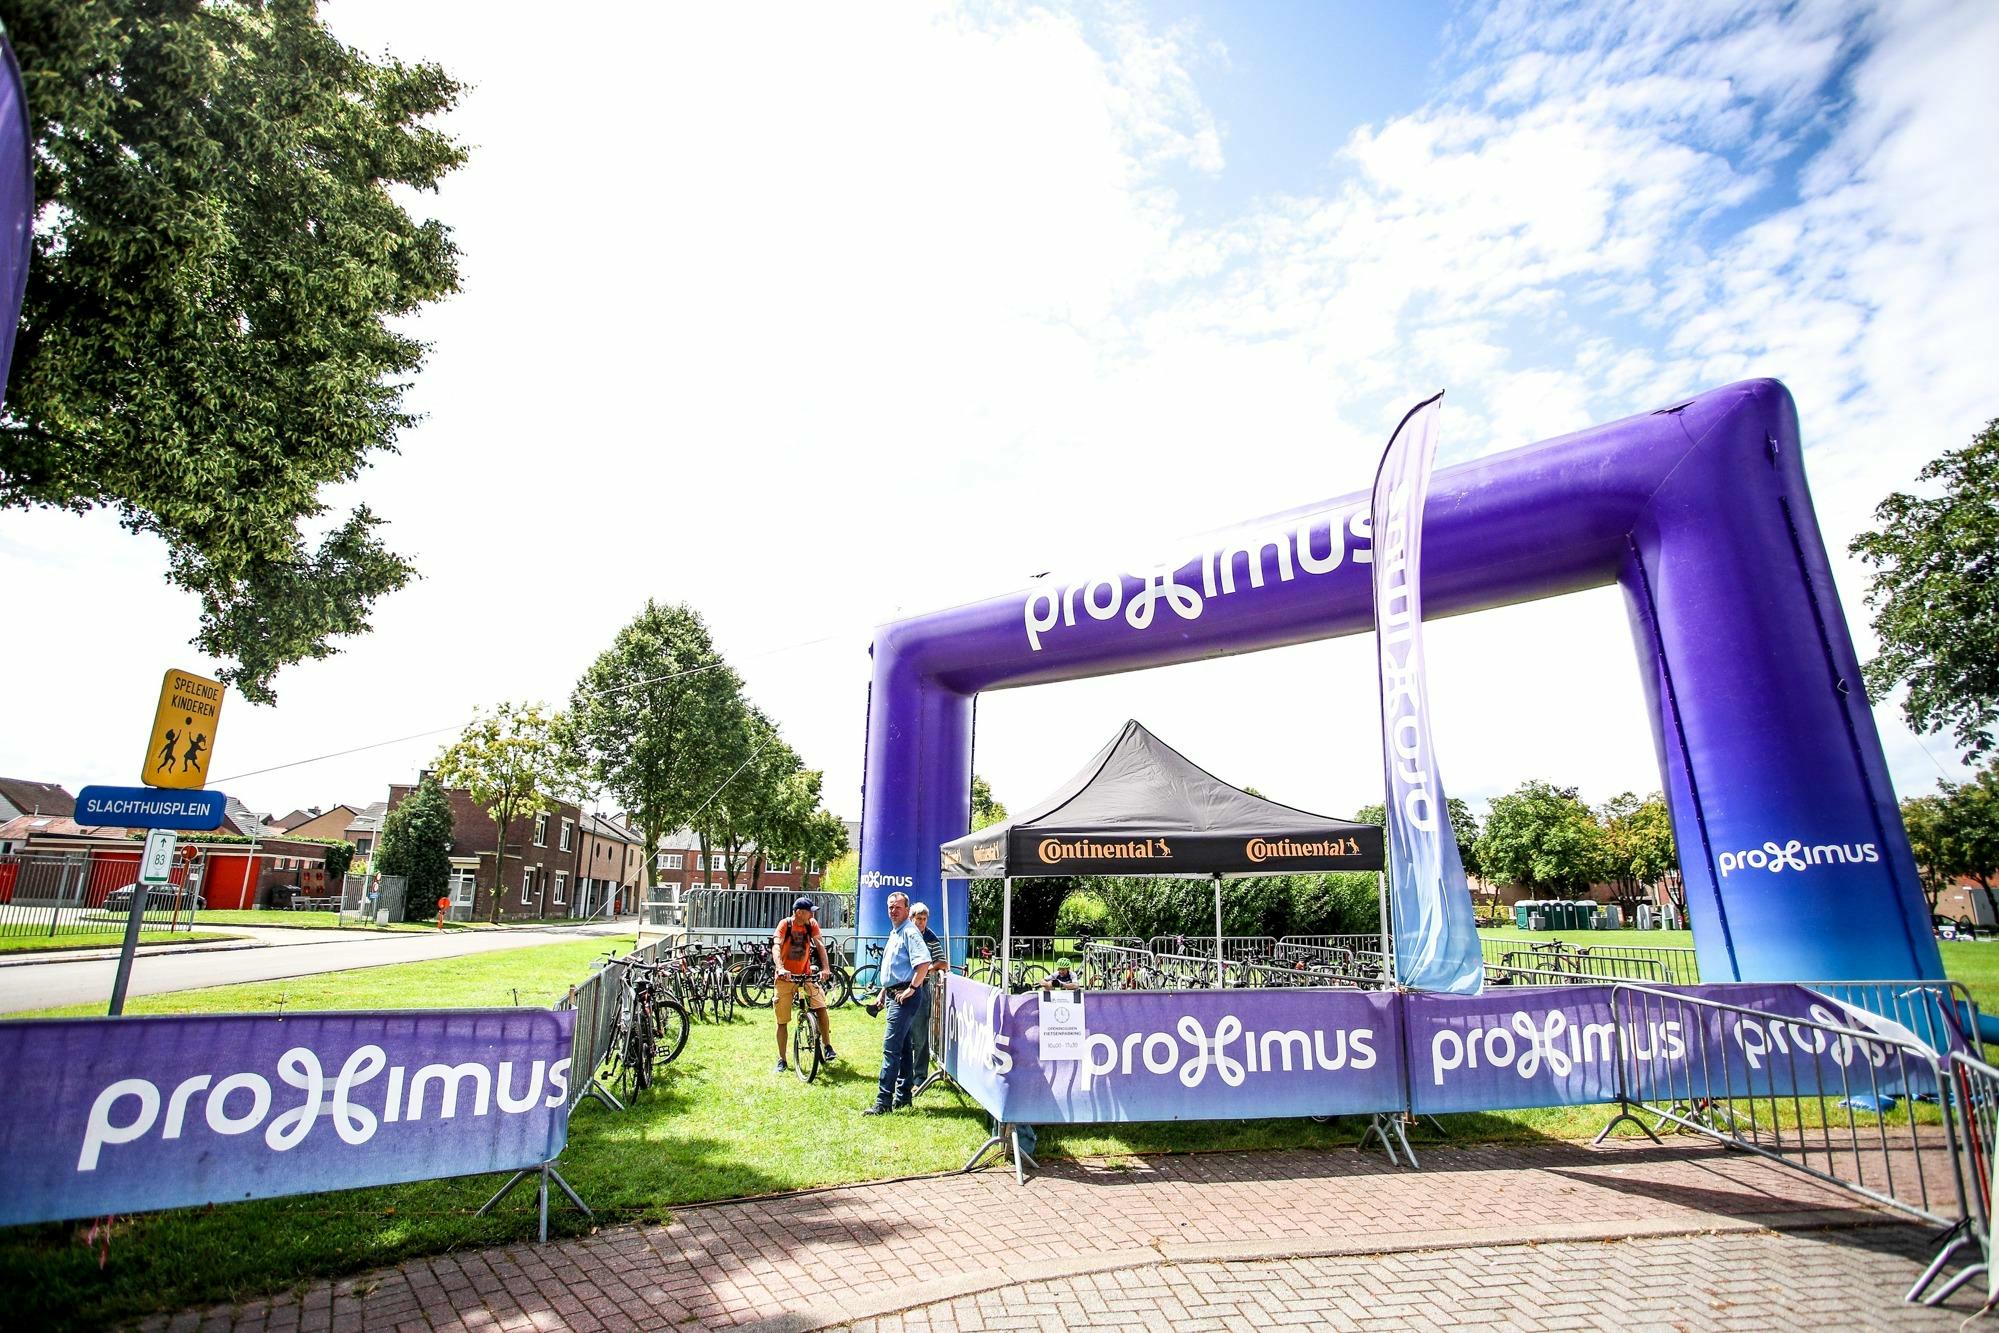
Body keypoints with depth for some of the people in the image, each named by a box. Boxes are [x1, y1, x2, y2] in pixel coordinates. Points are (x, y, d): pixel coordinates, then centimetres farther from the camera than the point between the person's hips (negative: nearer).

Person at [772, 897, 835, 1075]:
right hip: (786, 976, -2)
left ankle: (827, 1046, 0)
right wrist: (780, 968, -42)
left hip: (806, 974, 2)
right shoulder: (785, 924, -12)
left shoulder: (812, 924, -4)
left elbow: (820, 945, -14)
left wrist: (826, 968, -29)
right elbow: (776, 947, -25)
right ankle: (781, 1060, 18)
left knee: (821, 1007, -16)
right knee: (783, 1020, 3)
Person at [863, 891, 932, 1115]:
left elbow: (924, 963, -25)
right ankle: (903, 1096, 22)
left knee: (891, 1047, -11)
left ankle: (883, 1102, -9)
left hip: (904, 997, -10)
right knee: (903, 1046, 14)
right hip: (893, 995, 10)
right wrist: (882, 993, 22)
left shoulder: (910, 932, -13)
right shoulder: (893, 933, 17)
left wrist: (911, 989, -22)